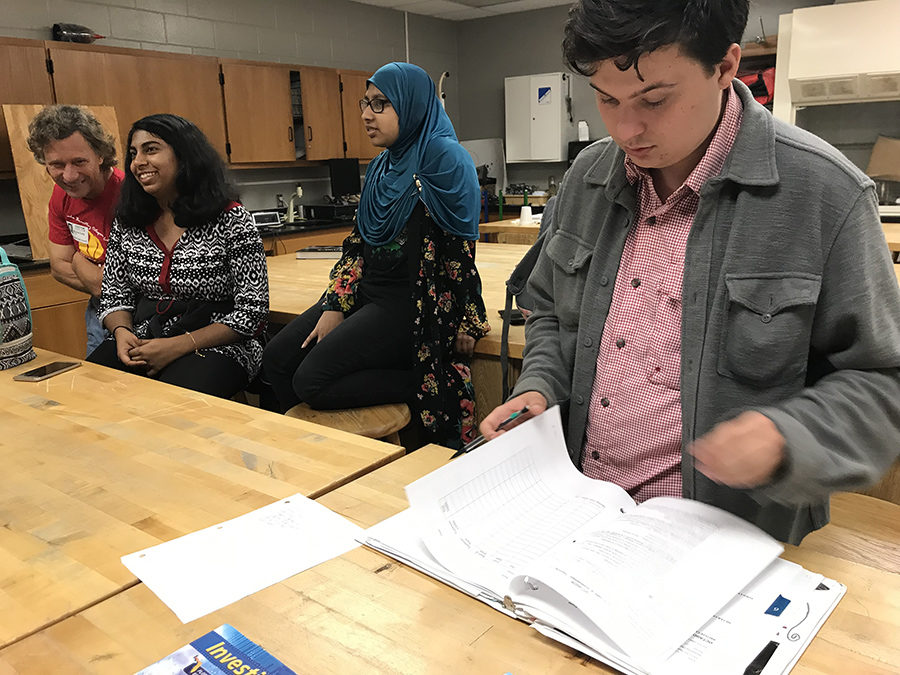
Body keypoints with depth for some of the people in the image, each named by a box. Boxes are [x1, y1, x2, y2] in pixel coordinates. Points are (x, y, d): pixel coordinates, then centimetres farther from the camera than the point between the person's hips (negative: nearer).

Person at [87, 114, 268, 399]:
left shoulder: (232, 220, -7)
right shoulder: (127, 223, 10)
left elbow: (251, 311, -10)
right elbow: (114, 296, 15)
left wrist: (180, 345, -18)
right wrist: (122, 332, -10)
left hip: (217, 346, -4)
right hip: (141, 341, 5)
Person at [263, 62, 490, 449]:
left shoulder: (443, 159, -11)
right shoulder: (381, 168, 16)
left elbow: (461, 245, -14)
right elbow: (359, 243, 13)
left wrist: (465, 323, -15)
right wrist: (335, 307, 3)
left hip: (414, 304, -9)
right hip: (369, 291, 9)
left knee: (312, 380, -17)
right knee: (277, 360, 2)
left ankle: (422, 386, -6)